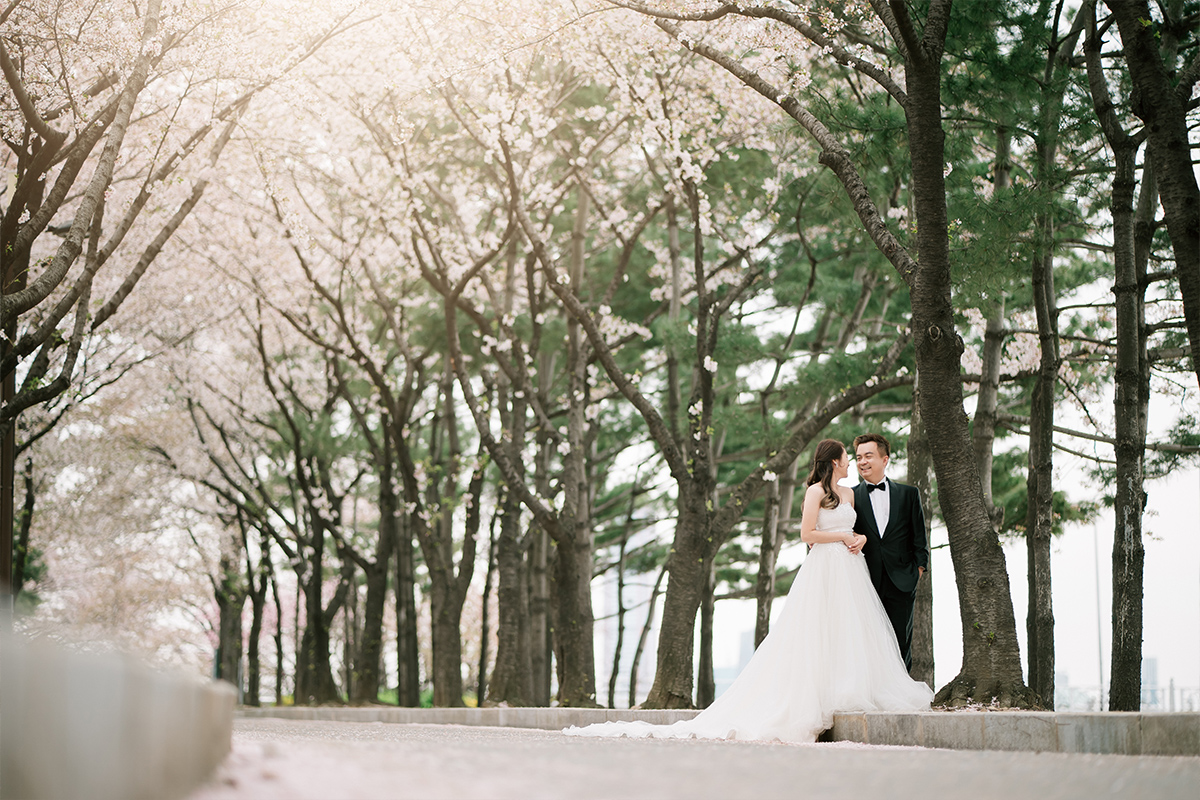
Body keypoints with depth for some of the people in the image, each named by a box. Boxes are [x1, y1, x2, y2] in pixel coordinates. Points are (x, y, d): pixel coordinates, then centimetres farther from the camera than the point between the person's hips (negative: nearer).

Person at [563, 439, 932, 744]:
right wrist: (842, 537, -9)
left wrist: (860, 538, 2)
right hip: (824, 570, -7)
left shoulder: (848, 493, 16)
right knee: (818, 632, -9)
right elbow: (807, 534, -12)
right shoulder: (816, 491, -6)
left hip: (850, 570, 7)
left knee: (852, 631, 2)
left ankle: (853, 692, 5)